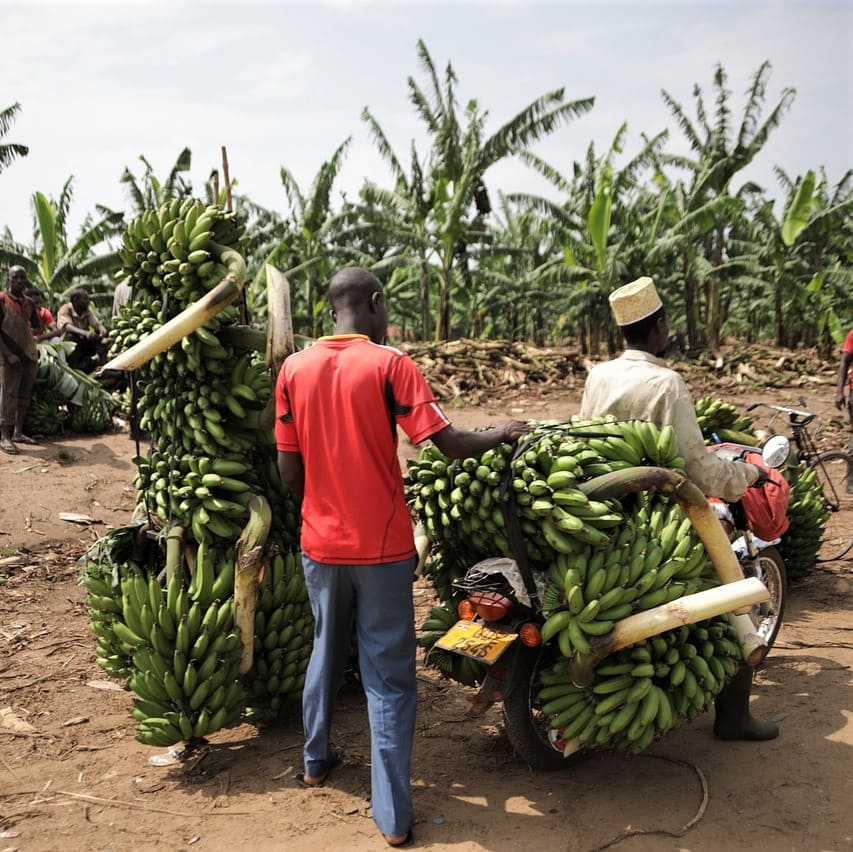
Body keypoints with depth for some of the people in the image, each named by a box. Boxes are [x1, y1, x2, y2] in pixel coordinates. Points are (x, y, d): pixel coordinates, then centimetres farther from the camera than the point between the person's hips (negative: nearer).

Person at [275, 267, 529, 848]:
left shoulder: (294, 369, 0)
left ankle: (316, 761, 42)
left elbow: (289, 472, 1)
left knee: (327, 652, 24)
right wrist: (500, 433, 4)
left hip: (320, 543, 4)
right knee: (389, 679, 5)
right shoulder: (388, 364, -12)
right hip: (382, 546, -4)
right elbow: (449, 443, -15)